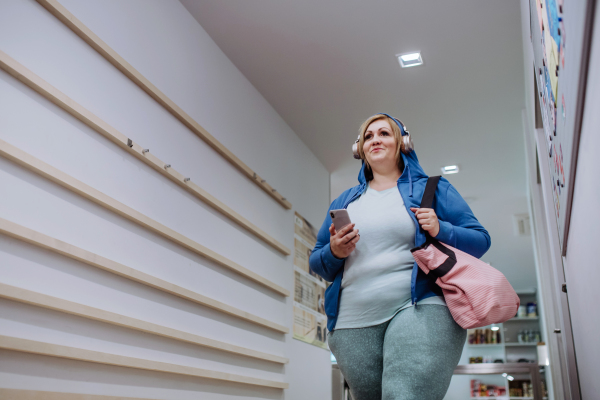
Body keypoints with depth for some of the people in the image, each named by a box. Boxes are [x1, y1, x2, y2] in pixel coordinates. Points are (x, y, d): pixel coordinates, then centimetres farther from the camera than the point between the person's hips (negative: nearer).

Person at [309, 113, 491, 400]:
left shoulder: (433, 189, 13)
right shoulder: (343, 202, 21)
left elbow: (480, 240, 10)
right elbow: (317, 262, 20)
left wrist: (441, 230, -9)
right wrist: (334, 253, -2)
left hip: (420, 309, -4)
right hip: (353, 322, 4)